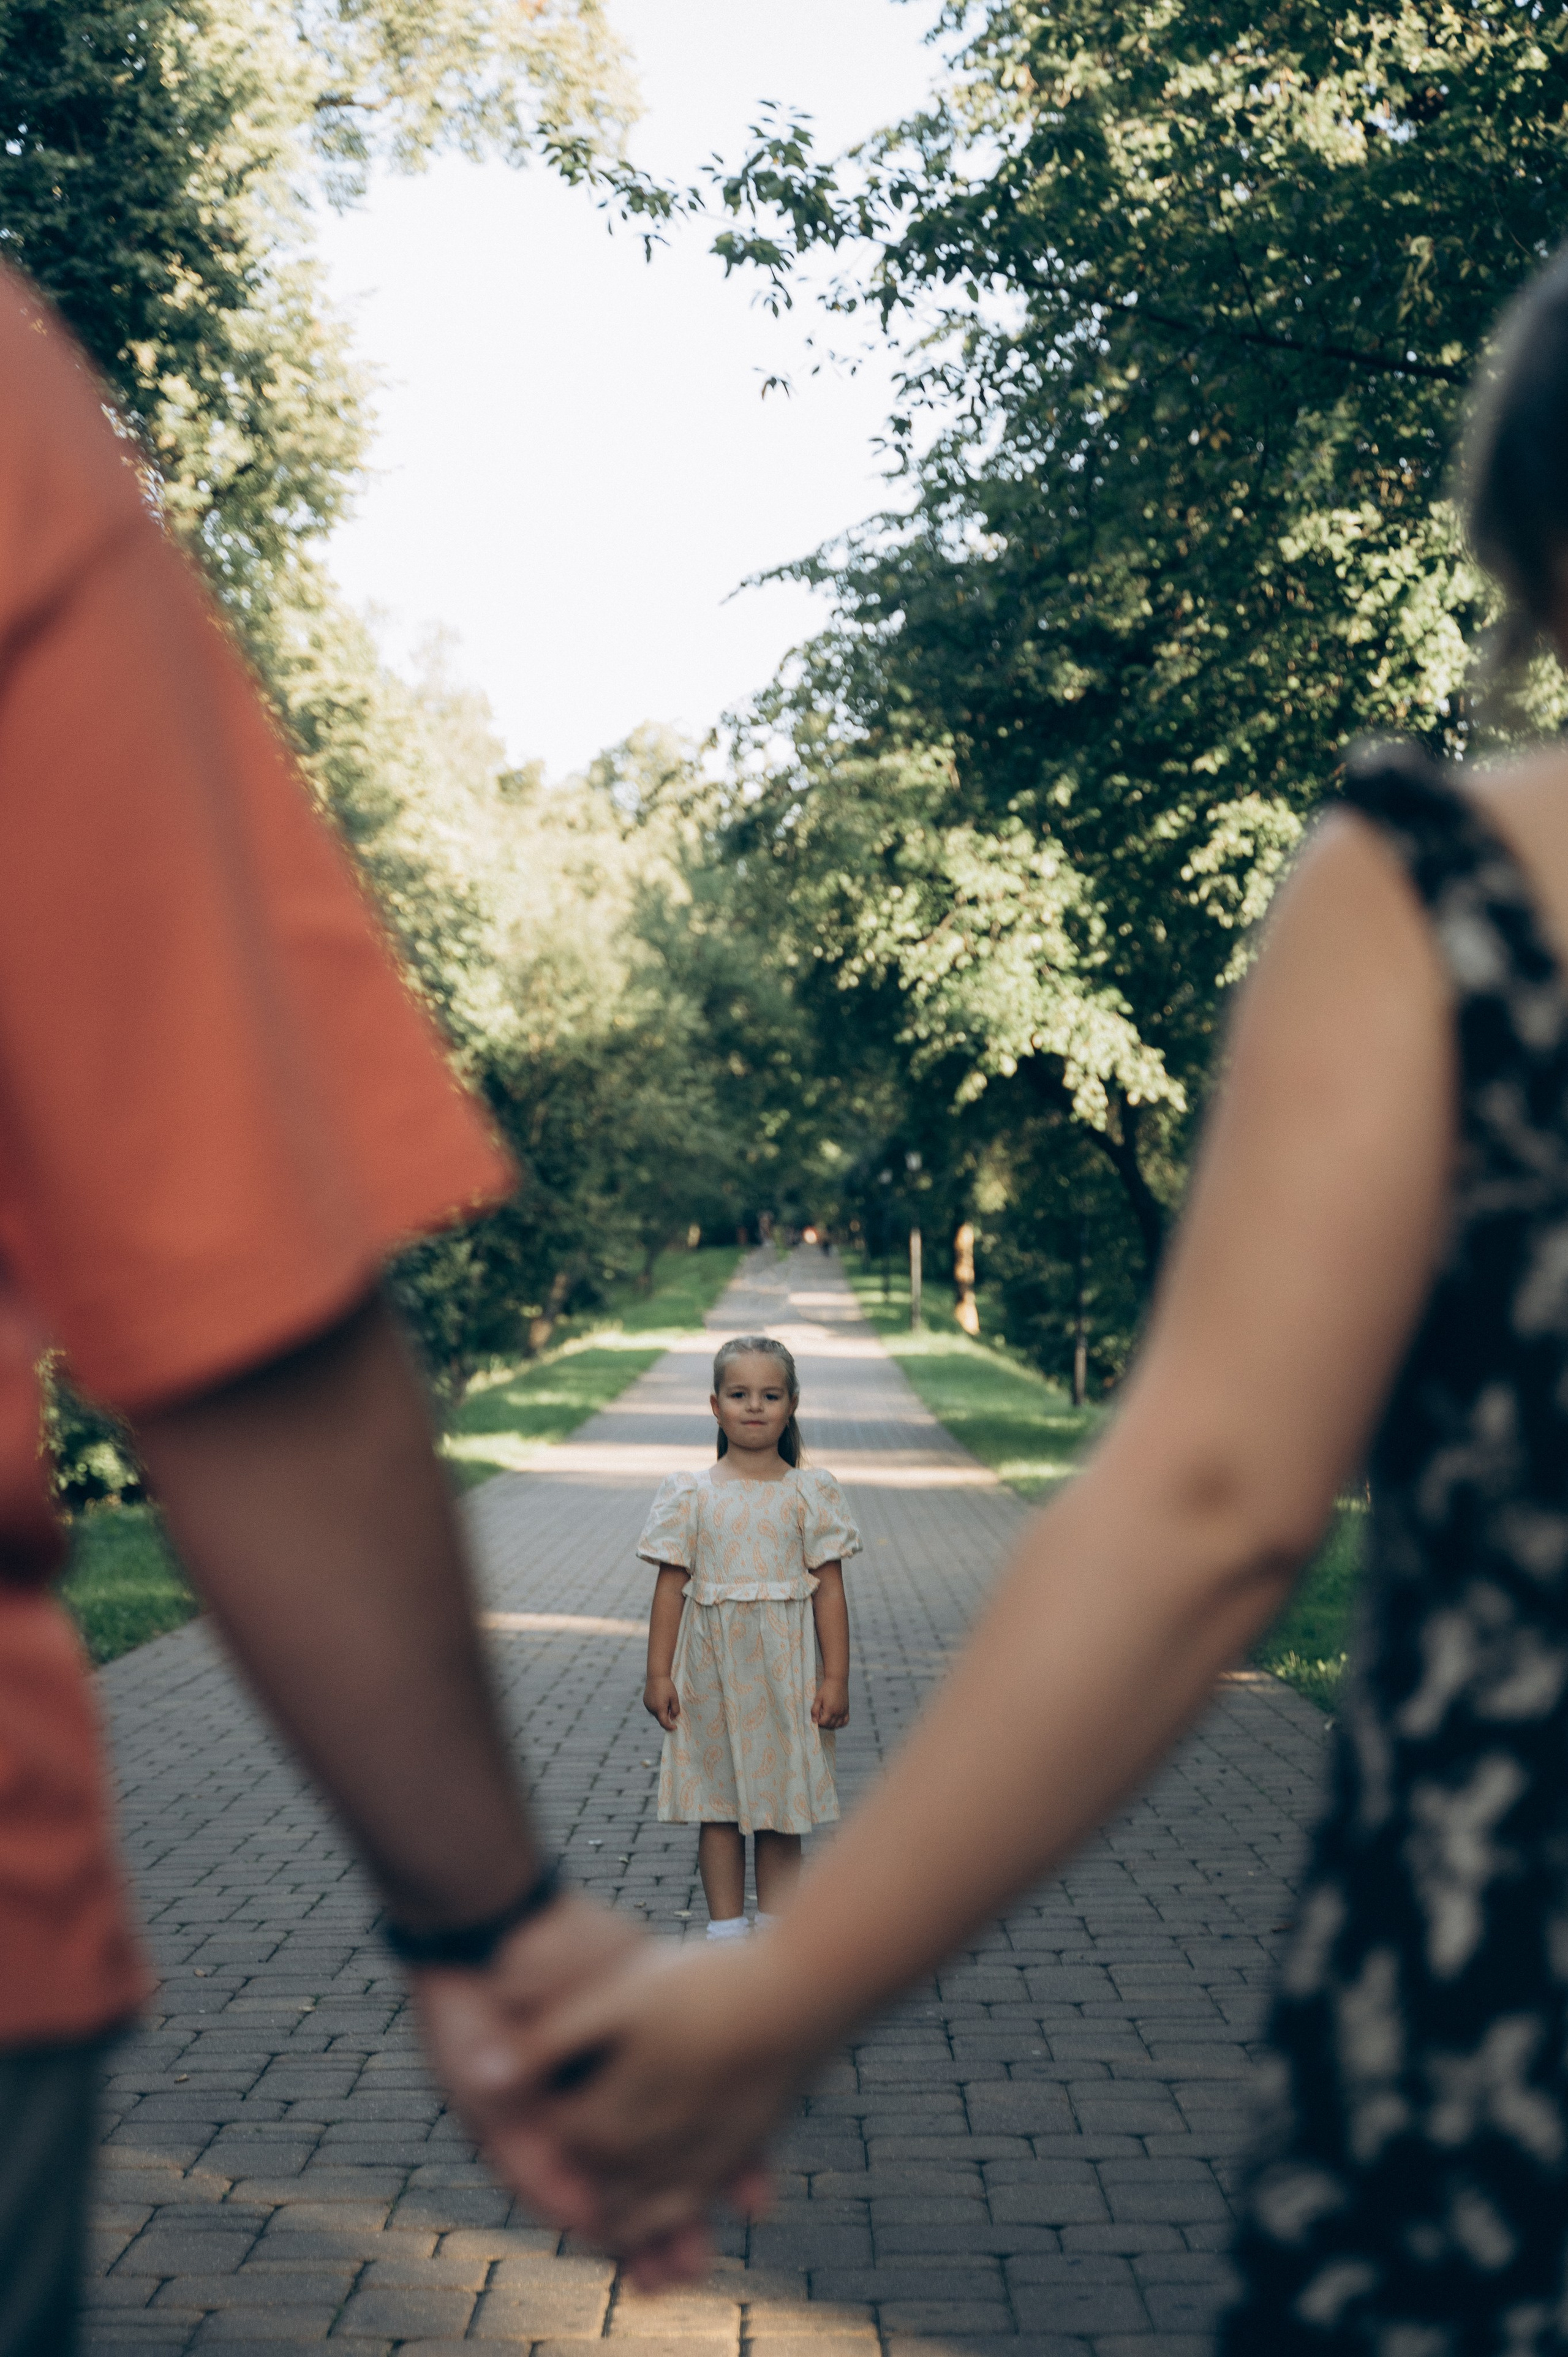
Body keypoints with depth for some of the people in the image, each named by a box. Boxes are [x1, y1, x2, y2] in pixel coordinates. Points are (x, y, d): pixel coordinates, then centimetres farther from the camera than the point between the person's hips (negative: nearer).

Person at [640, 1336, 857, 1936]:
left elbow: (829, 1589, 0)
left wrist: (836, 1678, -4)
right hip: (711, 1666, 1)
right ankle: (726, 1931, 18)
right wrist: (659, 1674, -1)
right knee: (717, 1804, 7)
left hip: (784, 1666, -1)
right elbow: (671, 1586, 2)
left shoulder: (810, 1492, 0)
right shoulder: (691, 1493, 1)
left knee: (781, 1807, 4)